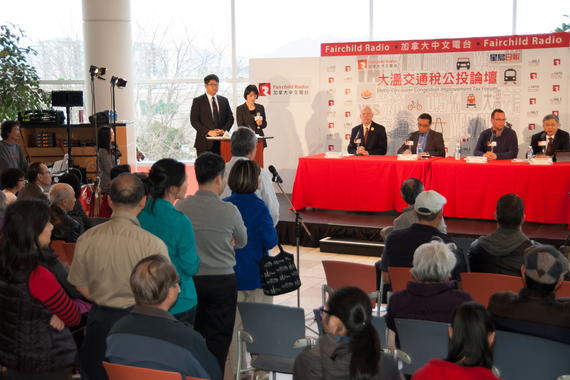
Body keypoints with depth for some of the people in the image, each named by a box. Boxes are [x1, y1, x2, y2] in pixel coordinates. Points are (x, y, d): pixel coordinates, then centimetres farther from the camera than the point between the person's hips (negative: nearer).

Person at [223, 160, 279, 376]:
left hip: (230, 275, 5)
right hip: (256, 276, -4)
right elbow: (270, 241, -15)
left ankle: (237, 370, 24)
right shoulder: (258, 207, -17)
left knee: (234, 325, 15)